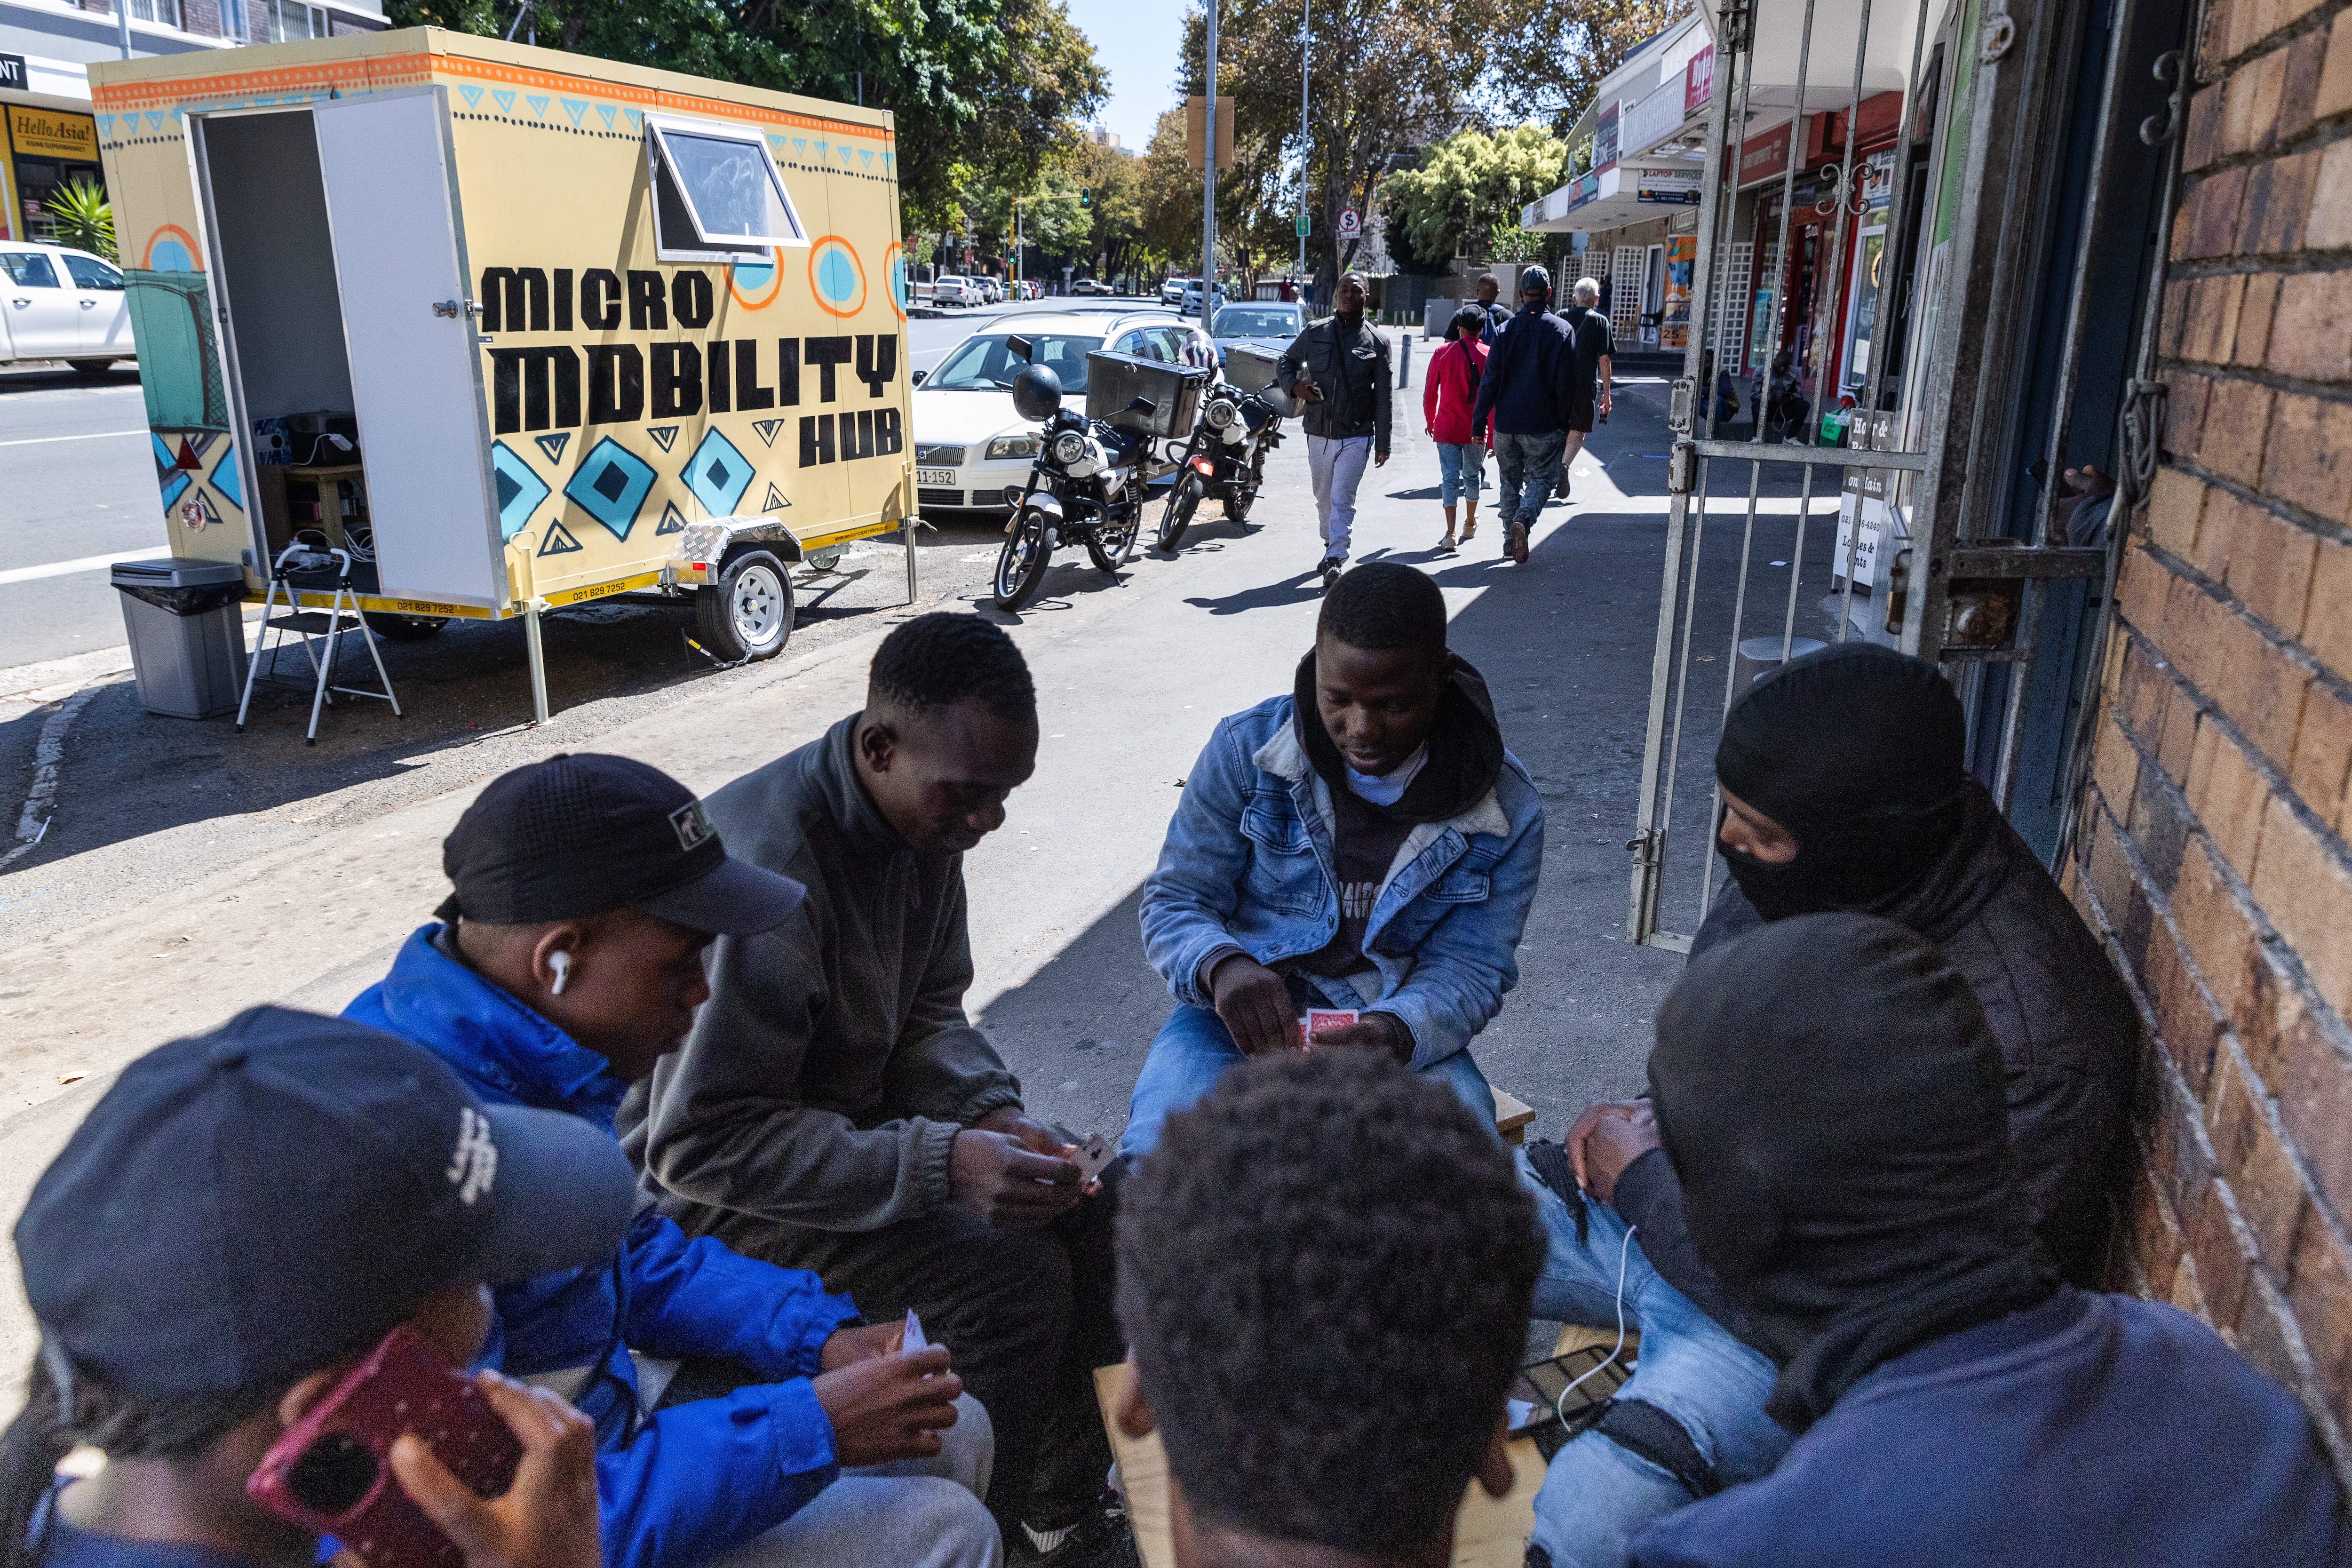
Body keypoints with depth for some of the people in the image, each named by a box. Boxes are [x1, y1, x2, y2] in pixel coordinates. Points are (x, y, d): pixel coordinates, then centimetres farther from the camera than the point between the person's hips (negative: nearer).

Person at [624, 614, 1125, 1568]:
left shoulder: (923, 816, -6)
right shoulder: (766, 866, -33)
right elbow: (700, 1141, -30)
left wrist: (993, 1114, -14)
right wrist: (940, 1162, -35)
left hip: (852, 1115, 9)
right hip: (712, 1193, -8)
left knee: (1079, 1206, -1)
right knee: (1012, 1274, -22)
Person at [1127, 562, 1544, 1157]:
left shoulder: (1508, 810, -5)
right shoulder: (1245, 749, -6)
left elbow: (1470, 969, -4)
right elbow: (1175, 901, -3)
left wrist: (1398, 1032, -28)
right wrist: (1222, 967, -28)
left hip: (1401, 1026, 1)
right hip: (1242, 1018, 0)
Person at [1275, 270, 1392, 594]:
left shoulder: (1377, 342, 3)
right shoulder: (1315, 332, 6)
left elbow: (1383, 397, 3)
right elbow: (1284, 362, 17)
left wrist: (1383, 443, 1)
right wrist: (1295, 386, -5)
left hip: (1356, 437, -3)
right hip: (1319, 434, 3)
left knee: (1342, 501, -14)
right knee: (1324, 500, 16)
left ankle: (1335, 561, -17)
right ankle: (1330, 547, 36)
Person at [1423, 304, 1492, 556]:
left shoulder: (1443, 352, -4)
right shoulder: (1488, 355, -4)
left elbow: (1429, 393, 0)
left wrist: (1430, 421, 15)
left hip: (1447, 428, -1)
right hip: (1476, 430, 1)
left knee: (1450, 478, -2)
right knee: (1473, 475, 19)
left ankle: (1450, 533, -16)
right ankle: (1470, 523, 38)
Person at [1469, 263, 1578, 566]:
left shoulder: (1506, 329, -1)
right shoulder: (1561, 330, -4)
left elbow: (1490, 380, -2)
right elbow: (1566, 383, -3)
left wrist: (1479, 422, 2)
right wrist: (1565, 423, 6)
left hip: (1506, 422, 2)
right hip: (1544, 424, -2)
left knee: (1510, 481, 15)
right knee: (1541, 477, 7)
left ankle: (1511, 540, 19)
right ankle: (1523, 520, -20)